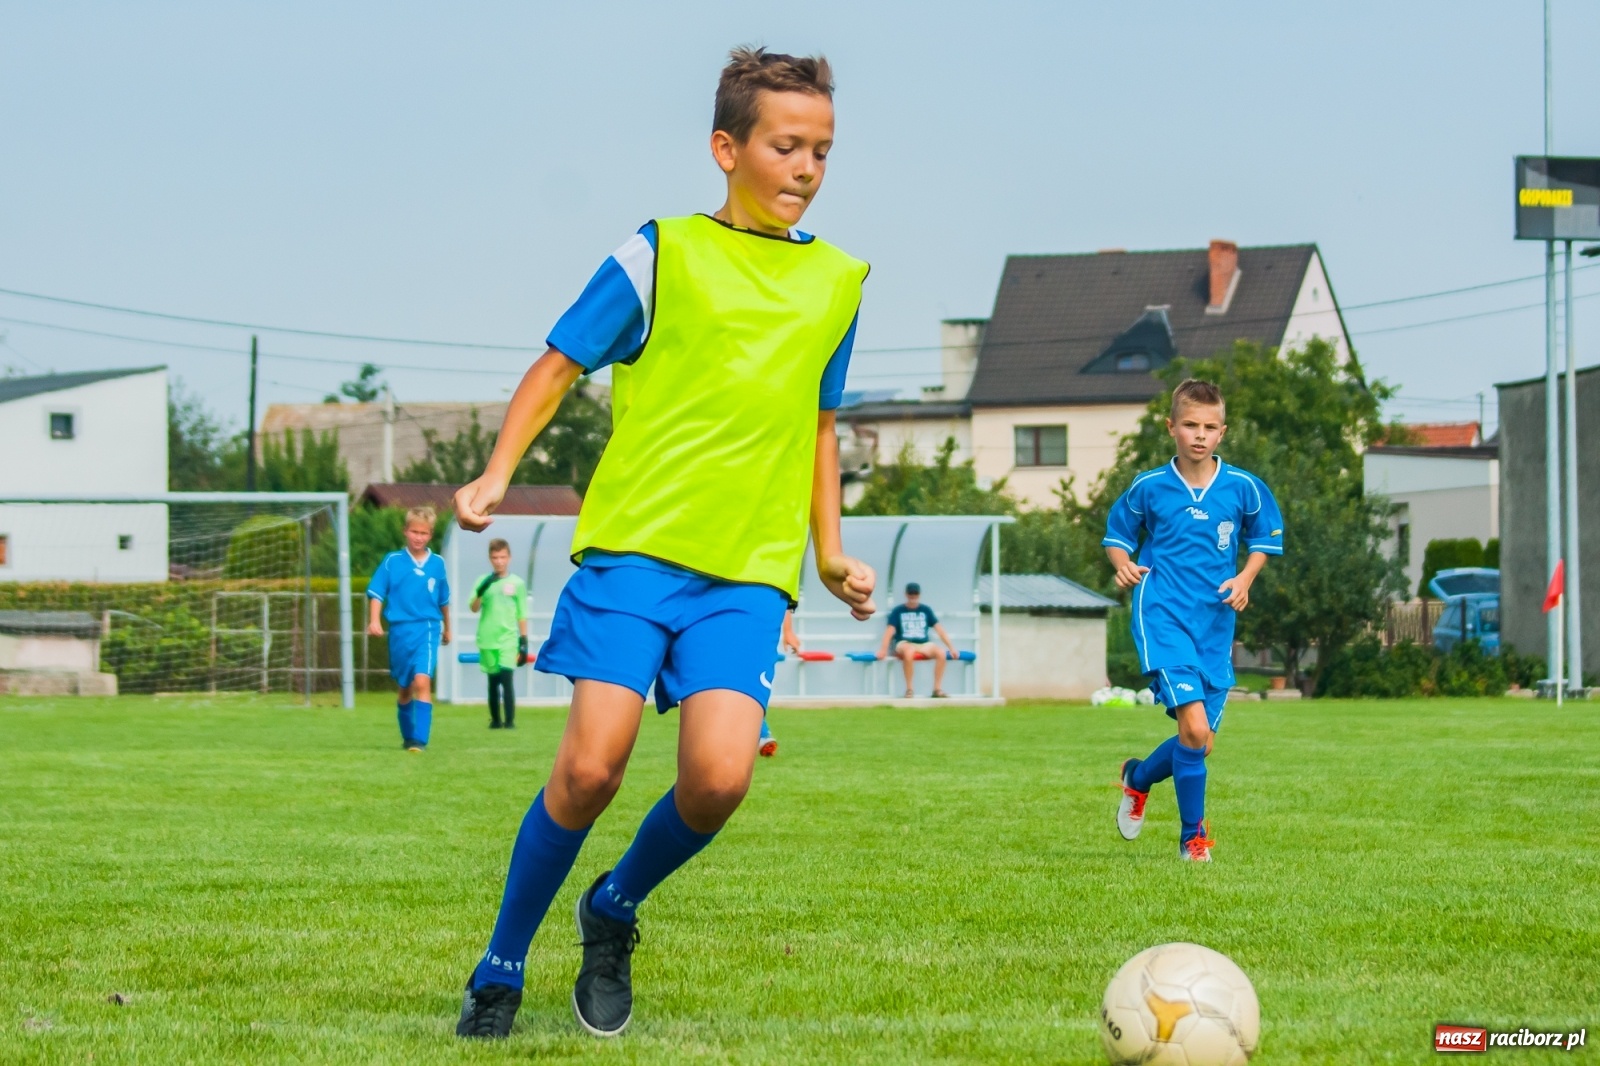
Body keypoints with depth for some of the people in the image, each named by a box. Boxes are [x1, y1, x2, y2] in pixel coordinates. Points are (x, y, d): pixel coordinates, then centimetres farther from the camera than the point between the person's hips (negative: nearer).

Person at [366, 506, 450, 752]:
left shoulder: (437, 564, 5)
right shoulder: (392, 561, 0)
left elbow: (443, 600, 17)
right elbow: (376, 593, -1)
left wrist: (447, 628, 27)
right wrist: (374, 620, -16)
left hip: (428, 629, -1)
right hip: (400, 631, 1)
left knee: (422, 681, -19)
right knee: (405, 688, 13)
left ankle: (420, 739, -21)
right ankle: (408, 737, 31)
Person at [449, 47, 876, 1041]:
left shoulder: (837, 280, 15)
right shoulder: (662, 254, 2)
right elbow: (560, 364, 7)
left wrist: (831, 552, 22)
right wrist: (498, 472, -5)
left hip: (749, 571, 3)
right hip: (634, 546, -3)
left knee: (719, 776, -17)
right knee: (592, 764, -14)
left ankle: (616, 909, 14)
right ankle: (500, 970, 6)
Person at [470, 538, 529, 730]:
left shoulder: (517, 583, 3)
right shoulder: (483, 581, 5)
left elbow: (522, 615, 7)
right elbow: (474, 608, -4)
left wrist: (524, 642, 4)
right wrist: (480, 591, -22)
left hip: (508, 640, -2)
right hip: (487, 640, 2)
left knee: (507, 678, -13)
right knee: (493, 681, 9)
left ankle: (510, 721, -11)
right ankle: (495, 720, 19)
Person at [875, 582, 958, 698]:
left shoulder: (926, 610, 13)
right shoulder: (898, 611, 4)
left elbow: (939, 629, 10)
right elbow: (890, 630, -6)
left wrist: (951, 648, 4)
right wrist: (883, 650, -20)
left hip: (924, 645, 3)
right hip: (905, 644, -3)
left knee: (941, 652, -29)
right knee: (909, 652, -40)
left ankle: (937, 689, -20)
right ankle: (909, 689, -28)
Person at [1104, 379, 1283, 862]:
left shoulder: (1244, 488, 1)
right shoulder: (1149, 488, -2)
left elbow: (1264, 538, 16)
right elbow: (1117, 533, 13)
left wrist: (1245, 578, -1)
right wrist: (1124, 565, -7)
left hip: (1215, 624, 3)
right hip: (1163, 618, -3)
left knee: (1201, 743, 6)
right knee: (1194, 727, -19)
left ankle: (1139, 777, 38)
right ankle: (1193, 836, -3)